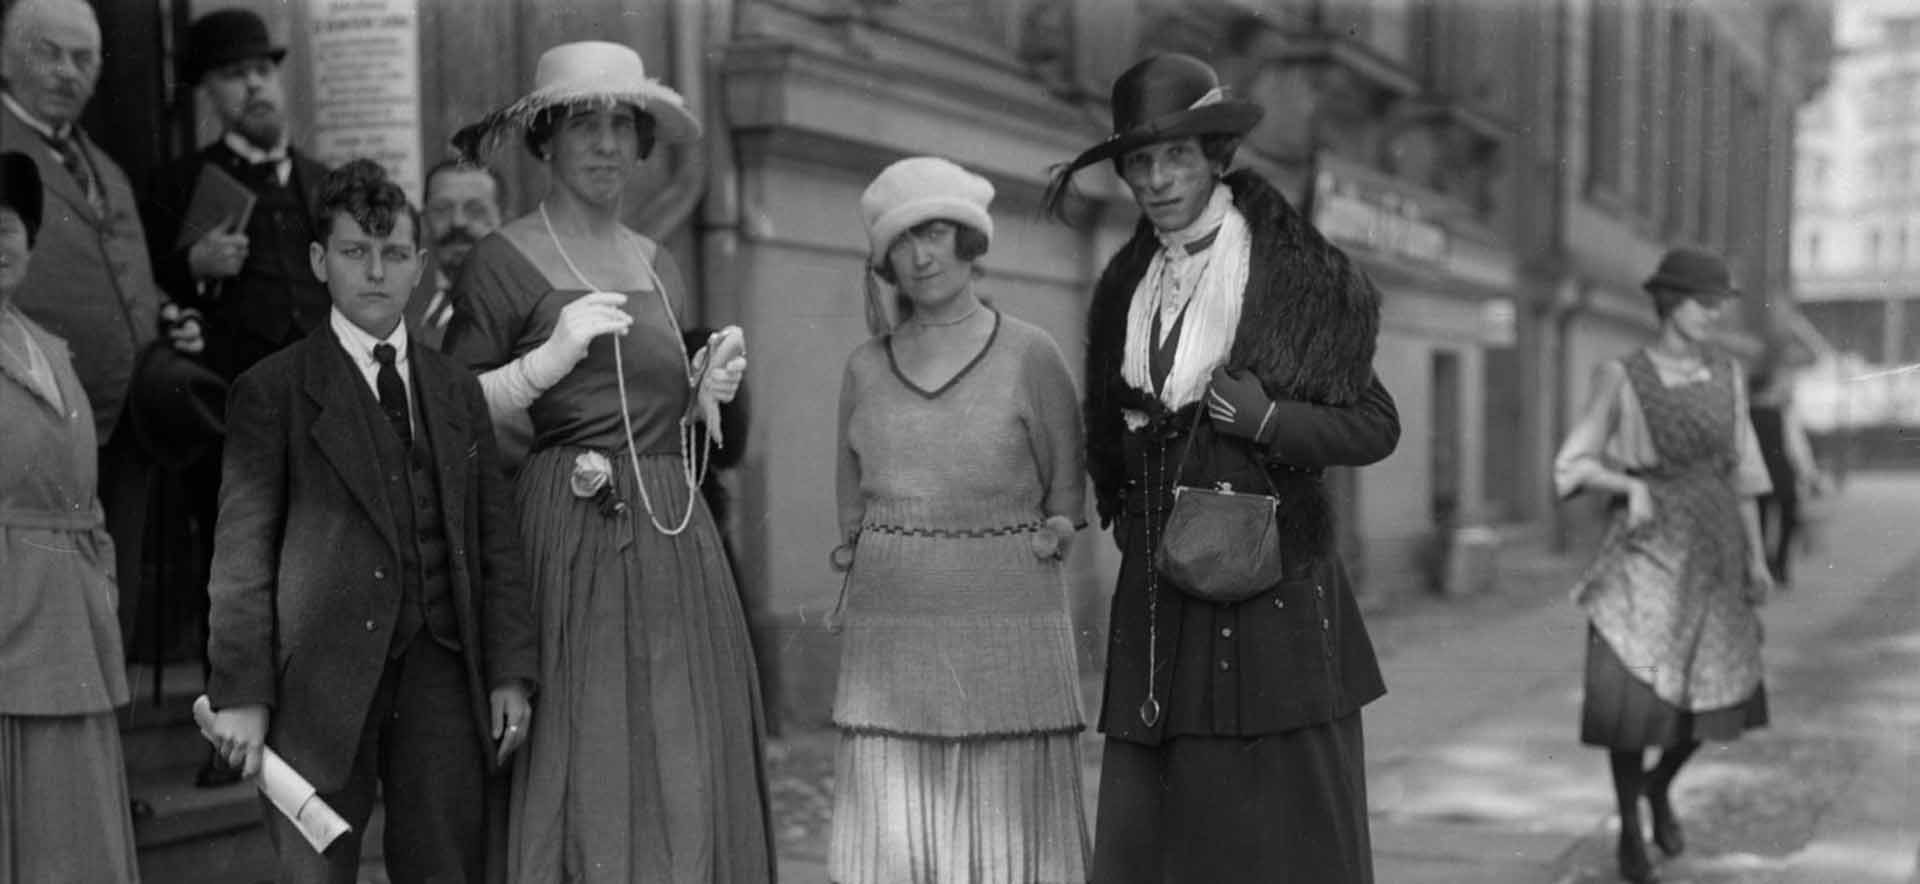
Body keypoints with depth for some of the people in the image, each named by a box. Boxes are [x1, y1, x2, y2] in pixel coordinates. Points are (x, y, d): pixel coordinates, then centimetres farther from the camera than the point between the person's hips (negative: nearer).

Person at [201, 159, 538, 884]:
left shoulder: (458, 390, 16)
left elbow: (495, 540, 14)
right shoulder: (272, 391, 4)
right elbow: (241, 549, -1)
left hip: (441, 668, 3)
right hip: (322, 675, -3)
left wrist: (511, 672, 6)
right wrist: (240, 694, -8)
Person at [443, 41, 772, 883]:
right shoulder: (504, 261, -3)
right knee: (580, 773, -6)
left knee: (683, 771, 5)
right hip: (570, 539, -6)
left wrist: (702, 396, 7)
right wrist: (551, 356, -17)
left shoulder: (658, 266, 16)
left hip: (676, 541, 6)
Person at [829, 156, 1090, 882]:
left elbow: (1066, 499, 10)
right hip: (891, 632, 3)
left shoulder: (1030, 355, 1)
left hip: (1008, 629, -2)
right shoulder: (866, 368, 10)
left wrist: (1051, 534, -5)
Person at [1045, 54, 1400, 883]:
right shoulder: (1127, 284, 12)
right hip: (1158, 604, 5)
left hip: (1269, 596, -5)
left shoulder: (1298, 277, -5)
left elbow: (1375, 427, -3)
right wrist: (1132, 526, 14)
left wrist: (1268, 419, -16)